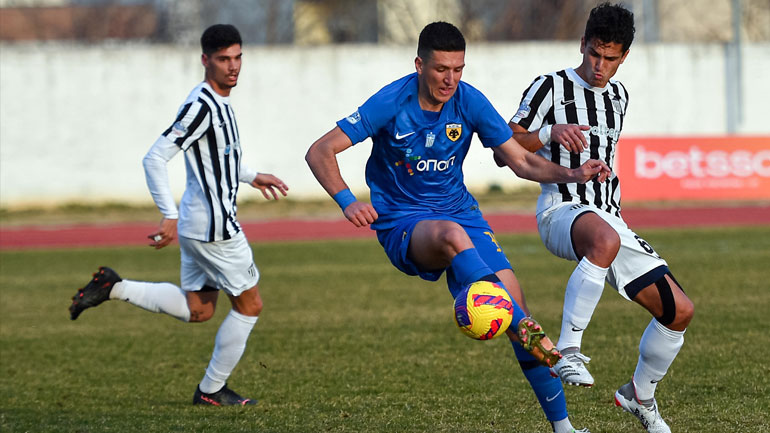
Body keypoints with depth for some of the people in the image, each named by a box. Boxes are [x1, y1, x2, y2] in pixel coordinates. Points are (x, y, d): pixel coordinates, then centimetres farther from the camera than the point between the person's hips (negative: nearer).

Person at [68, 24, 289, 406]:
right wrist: (169, 216, -25)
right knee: (249, 304, 4)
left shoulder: (218, 102, 11)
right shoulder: (201, 105, -19)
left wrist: (252, 177, 28)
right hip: (214, 227, -10)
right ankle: (212, 390, 13)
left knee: (197, 310, 17)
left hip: (196, 226, 10)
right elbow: (155, 158, -23)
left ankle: (115, 288, 11)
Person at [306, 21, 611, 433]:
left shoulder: (469, 102, -7)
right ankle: (528, 333, -47)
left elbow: (521, 161, -1)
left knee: (514, 300, -10)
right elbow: (319, 152, -15)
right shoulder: (390, 103, -16)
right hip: (402, 225, -4)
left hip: (458, 210, 4)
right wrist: (347, 201, -31)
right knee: (452, 235, -39)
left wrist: (571, 174, -18)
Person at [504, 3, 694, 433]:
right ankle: (568, 352, -40)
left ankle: (640, 394, 24)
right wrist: (550, 133, -24)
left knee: (679, 310, 1)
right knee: (605, 240, -45)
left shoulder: (619, 95, 16)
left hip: (608, 216, 7)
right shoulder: (551, 87, -3)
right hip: (562, 211, -7)